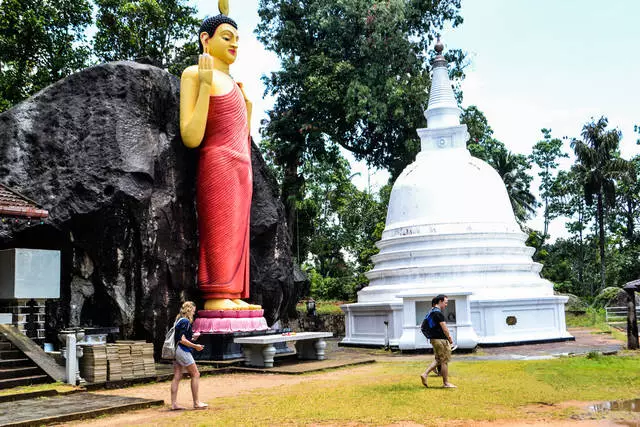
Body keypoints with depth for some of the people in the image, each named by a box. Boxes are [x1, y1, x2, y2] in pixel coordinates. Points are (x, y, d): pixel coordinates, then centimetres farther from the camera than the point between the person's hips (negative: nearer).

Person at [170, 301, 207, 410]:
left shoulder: (178, 321, 16)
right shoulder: (185, 322, -14)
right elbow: (182, 340, -20)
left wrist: (192, 338, 18)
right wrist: (195, 346, -12)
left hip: (176, 351, 10)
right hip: (183, 351, -10)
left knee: (177, 377, 7)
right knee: (195, 374, -2)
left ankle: (174, 403, 6)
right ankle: (196, 402, 1)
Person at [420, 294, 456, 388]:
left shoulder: (431, 312, 14)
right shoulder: (438, 313, -17)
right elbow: (444, 328, -18)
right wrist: (450, 338, -4)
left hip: (434, 339, 10)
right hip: (441, 339, -10)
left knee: (438, 359, 16)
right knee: (445, 361, -2)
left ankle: (425, 374, 7)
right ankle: (446, 383, 4)